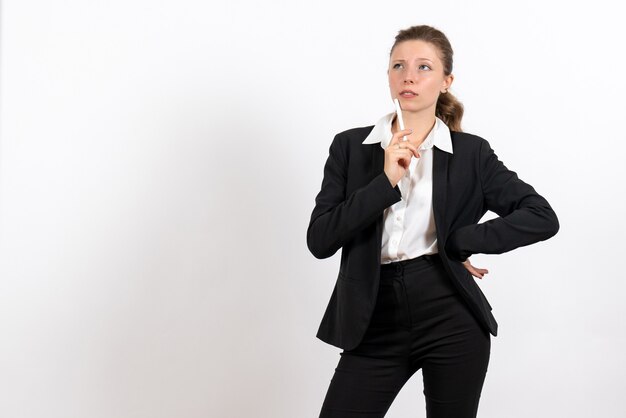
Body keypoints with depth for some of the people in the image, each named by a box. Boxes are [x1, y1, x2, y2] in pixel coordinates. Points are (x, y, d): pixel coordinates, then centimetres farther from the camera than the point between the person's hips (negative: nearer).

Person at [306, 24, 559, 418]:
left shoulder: (471, 153, 2)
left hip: (451, 319, -1)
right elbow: (319, 239, -5)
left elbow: (542, 217, -2)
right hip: (375, 324, 1)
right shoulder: (350, 146, 4)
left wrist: (458, 243, -8)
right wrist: (385, 180, -15)